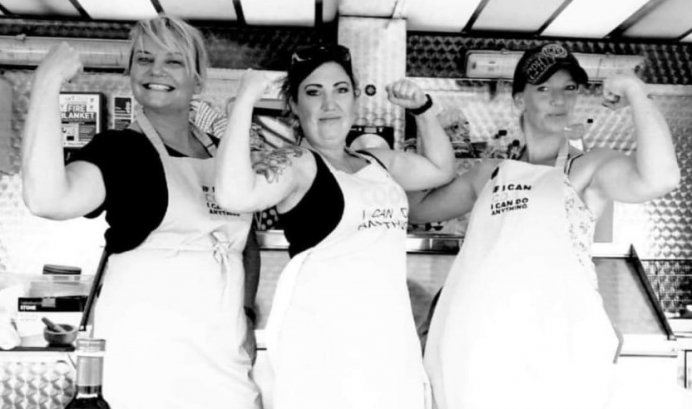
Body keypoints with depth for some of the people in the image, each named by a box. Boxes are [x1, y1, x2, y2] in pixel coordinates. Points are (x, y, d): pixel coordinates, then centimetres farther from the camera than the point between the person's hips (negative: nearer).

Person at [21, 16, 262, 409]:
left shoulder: (222, 152, 9)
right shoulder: (119, 149, -6)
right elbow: (48, 198, -27)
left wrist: (245, 309, 9)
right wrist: (48, 82, -23)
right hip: (146, 358, -4)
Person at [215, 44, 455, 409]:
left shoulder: (379, 162, 17)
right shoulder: (296, 163, -5)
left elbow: (442, 169, 31)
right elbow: (234, 196, -24)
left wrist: (422, 108, 19)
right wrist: (245, 100, -17)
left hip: (393, 336, 7)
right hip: (324, 340, -6)